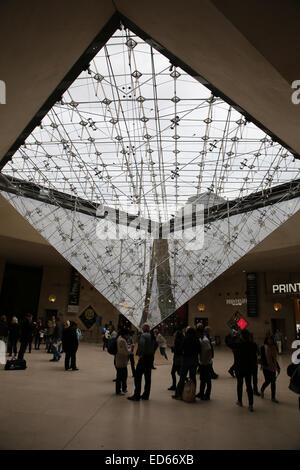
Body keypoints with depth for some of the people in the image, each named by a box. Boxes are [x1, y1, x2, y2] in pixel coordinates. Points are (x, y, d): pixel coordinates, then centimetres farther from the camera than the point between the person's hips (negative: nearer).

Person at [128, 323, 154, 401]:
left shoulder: (143, 335, -13)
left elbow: (141, 344, -30)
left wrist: (140, 354, -21)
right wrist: (152, 353, 13)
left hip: (144, 357, -7)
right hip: (151, 357, 7)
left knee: (138, 376, 1)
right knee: (148, 377, 12)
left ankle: (136, 396, 2)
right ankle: (146, 395, 18)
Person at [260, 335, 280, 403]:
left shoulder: (274, 347, 7)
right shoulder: (263, 347, -9)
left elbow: (275, 358, 15)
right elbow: (262, 357, -12)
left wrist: (278, 367, 16)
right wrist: (264, 365, -23)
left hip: (273, 367, 5)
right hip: (266, 367, -5)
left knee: (273, 382, 6)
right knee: (268, 381, -3)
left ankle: (273, 397, 17)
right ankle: (262, 390, 27)